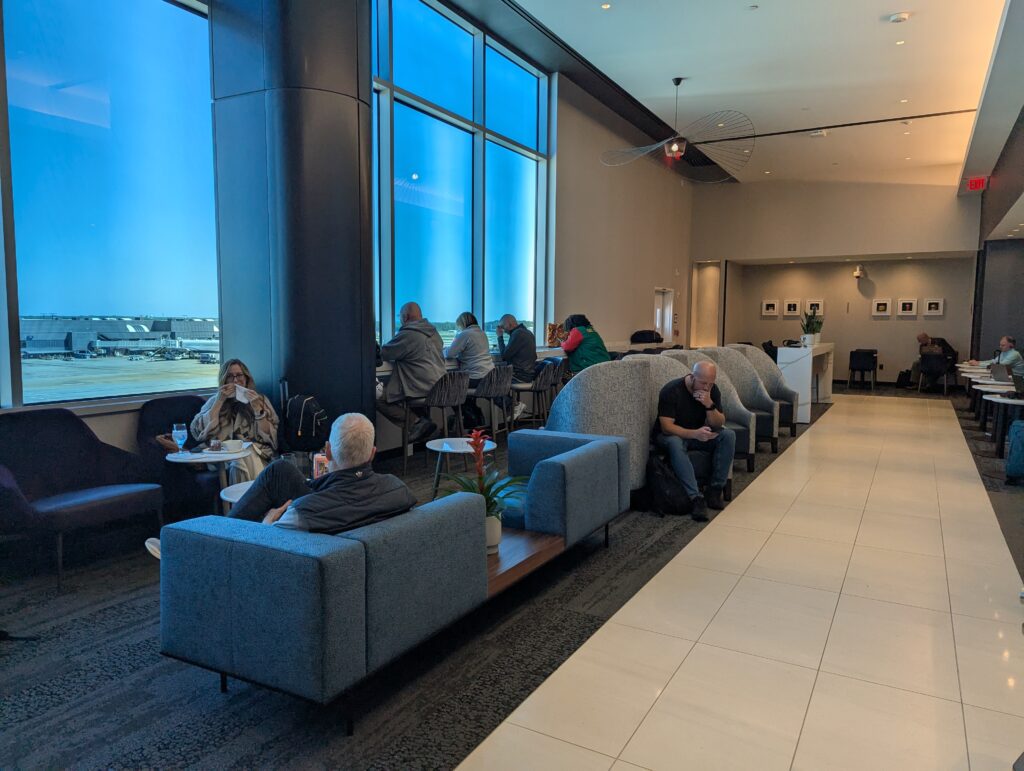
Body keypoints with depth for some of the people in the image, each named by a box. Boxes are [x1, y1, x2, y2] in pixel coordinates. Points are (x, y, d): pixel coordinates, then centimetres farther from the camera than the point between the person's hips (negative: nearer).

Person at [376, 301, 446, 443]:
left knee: (378, 398, -7)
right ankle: (424, 421, 20)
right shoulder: (433, 332, 14)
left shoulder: (407, 334, -13)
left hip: (422, 388, -9)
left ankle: (418, 423, -14)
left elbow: (383, 353, -5)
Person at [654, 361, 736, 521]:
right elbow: (666, 427, -28)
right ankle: (695, 498, -40)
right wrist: (694, 434, -42)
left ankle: (715, 490, -17)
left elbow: (718, 425, -10)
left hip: (698, 434, 5)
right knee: (675, 443, -39)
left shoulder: (712, 391, -7)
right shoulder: (671, 390, -23)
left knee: (728, 435, -19)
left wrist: (710, 405, -29)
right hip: (671, 435, -5)